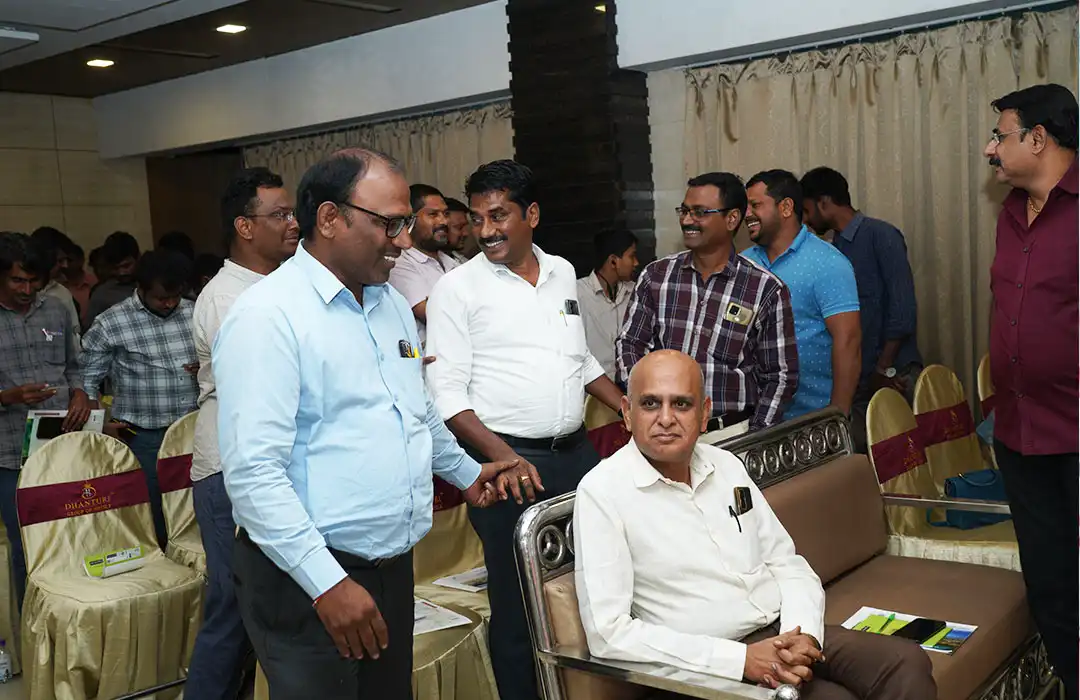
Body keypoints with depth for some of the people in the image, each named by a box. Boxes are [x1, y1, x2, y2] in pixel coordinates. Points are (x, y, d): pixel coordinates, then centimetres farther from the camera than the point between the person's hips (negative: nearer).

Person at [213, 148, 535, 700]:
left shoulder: (392, 305, 10)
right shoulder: (267, 317, -17)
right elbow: (253, 472, -23)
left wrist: (466, 472, 35)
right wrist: (328, 584, -24)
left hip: (394, 566, 8)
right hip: (308, 580, -7)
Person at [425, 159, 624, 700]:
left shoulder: (562, 273, 11)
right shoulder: (458, 287, -5)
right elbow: (446, 391, -9)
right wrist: (504, 458, -19)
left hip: (578, 452, 5)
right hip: (507, 459, -5)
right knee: (519, 600, 2)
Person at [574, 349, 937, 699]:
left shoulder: (726, 465, 8)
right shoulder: (601, 491, -11)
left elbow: (787, 563, 12)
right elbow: (607, 632, -17)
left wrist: (802, 634, -11)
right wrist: (741, 659, -19)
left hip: (785, 633, 6)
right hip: (712, 662, -6)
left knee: (907, 663, -14)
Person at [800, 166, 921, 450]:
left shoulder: (881, 236, -5)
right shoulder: (835, 249, 14)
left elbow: (903, 308, -12)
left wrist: (884, 368, -12)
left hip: (896, 374, -6)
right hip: (856, 380, 6)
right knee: (861, 453, 2)